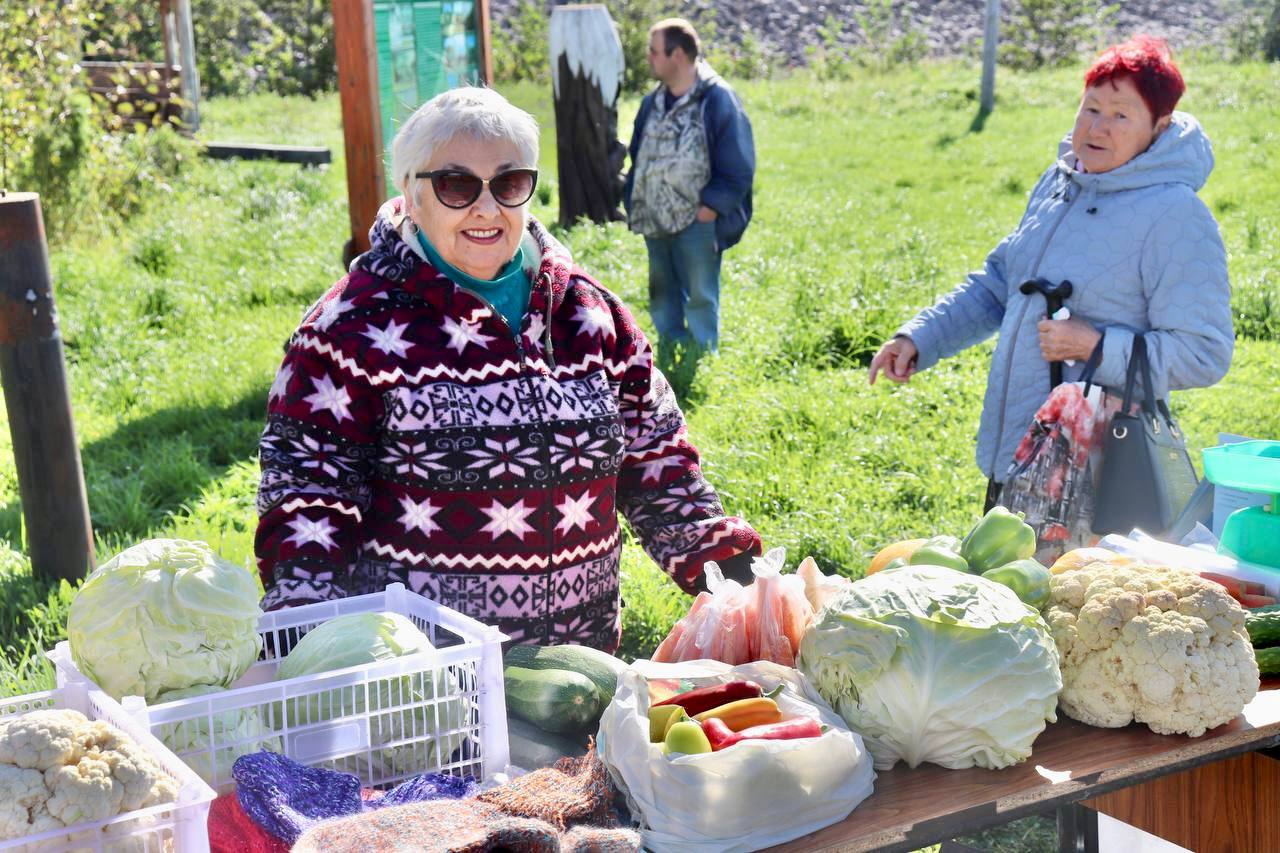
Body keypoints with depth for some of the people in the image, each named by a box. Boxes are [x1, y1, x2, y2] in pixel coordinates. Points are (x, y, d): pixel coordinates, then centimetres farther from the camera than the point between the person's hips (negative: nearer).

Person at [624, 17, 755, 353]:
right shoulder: (653, 102, 8)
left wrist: (711, 207, -15)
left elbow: (738, 167, -13)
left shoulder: (718, 100, -13)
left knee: (700, 297, 1)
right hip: (654, 220, 7)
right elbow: (638, 156, 18)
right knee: (662, 294, 16)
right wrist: (633, 201, 9)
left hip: (696, 221, -7)